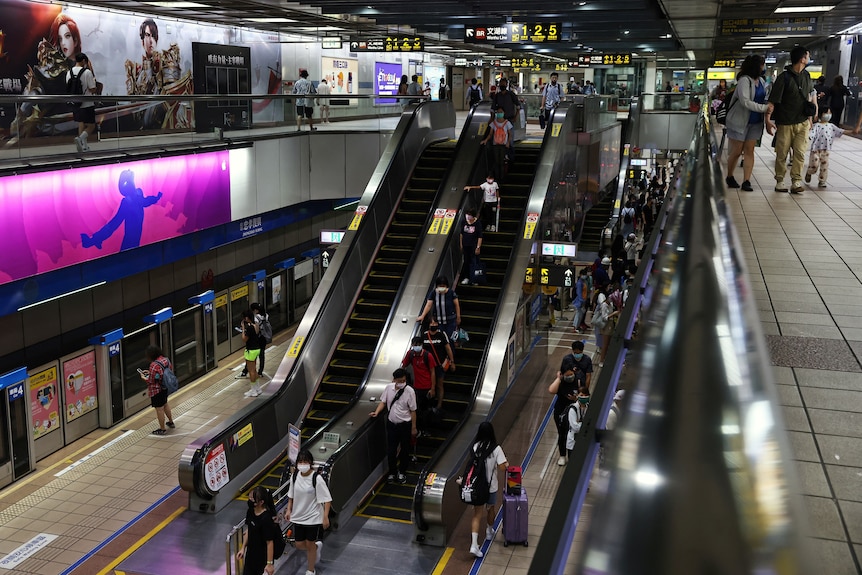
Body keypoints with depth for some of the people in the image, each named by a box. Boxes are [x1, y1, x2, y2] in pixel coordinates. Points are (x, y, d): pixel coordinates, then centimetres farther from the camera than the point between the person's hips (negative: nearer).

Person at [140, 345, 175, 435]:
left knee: (159, 409, 6)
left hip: (156, 390, -9)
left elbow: (151, 381, -23)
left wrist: (144, 377, -2)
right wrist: (150, 372, 11)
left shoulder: (154, 365, -28)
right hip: (165, 387, 9)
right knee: (165, 404, 29)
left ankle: (162, 429, 19)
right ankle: (171, 422, 44)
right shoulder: (166, 360, -3)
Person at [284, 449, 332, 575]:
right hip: (298, 516, 5)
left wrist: (325, 517, -21)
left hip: (313, 517, -5)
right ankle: (316, 546, 44)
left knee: (310, 544, 8)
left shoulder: (317, 479, -21)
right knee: (299, 545, 11)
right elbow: (291, 495, 10)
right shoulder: (295, 476, -6)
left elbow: (327, 499, -18)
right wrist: (289, 510, 6)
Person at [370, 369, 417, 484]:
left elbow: (413, 411, -12)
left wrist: (413, 428, -7)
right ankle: (392, 472, 31)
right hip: (391, 424, 3)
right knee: (390, 450, 10)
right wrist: (376, 412, -13)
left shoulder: (409, 391, -20)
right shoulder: (389, 388, -10)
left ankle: (402, 472, 35)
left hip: (405, 425, -3)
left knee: (404, 449, 14)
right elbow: (383, 402, 4)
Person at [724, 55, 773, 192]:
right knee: (736, 151, 3)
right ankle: (729, 177, 22)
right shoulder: (745, 80, -17)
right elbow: (745, 102, -24)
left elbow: (762, 99, 15)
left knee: (749, 151, 1)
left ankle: (746, 181, 0)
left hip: (755, 123, 6)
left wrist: (769, 104, -7)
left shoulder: (761, 81, 7)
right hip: (740, 121, -6)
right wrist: (764, 108, -23)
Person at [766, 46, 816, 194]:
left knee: (800, 152, -4)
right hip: (785, 124, -5)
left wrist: (810, 118, 22)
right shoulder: (784, 78, -10)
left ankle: (796, 182, -3)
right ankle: (779, 181, 15)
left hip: (803, 123, 5)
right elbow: (773, 100, -13)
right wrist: (768, 119, -22)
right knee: (782, 154, 3)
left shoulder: (806, 76, 10)